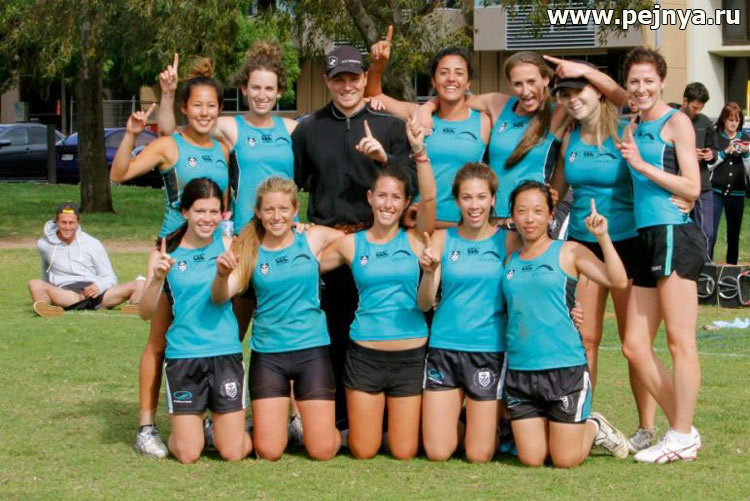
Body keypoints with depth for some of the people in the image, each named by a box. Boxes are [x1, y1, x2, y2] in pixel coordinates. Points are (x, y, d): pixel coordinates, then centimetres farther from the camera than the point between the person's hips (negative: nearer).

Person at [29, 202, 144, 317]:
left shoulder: (93, 244, 11)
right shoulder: (44, 245, 13)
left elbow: (110, 278, 13)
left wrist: (99, 286, -9)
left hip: (95, 292, 1)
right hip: (64, 295, -1)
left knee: (140, 284, -24)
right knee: (35, 284, -32)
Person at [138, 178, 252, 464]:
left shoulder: (227, 245, 4)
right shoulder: (165, 254, 0)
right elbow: (146, 313, -5)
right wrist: (157, 279, -22)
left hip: (225, 354, 1)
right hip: (182, 356, -1)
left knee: (233, 453, 1)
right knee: (187, 455, 0)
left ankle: (220, 427, 33)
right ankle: (194, 426, 32)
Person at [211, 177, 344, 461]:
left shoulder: (314, 239, 1)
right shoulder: (249, 251, 0)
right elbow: (220, 298, -12)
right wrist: (222, 274, -29)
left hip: (312, 350, 0)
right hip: (267, 354, 0)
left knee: (323, 450, -3)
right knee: (269, 452, -4)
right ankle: (276, 421, 30)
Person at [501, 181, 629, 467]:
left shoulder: (569, 253, 1)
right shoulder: (510, 260, 12)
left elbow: (618, 281, -10)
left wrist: (602, 237, -17)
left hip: (565, 368, -3)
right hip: (519, 370, 4)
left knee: (565, 460, 0)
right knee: (531, 459, 0)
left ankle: (593, 428, 30)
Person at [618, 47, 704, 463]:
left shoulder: (676, 122, -2)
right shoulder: (633, 129, 20)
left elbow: (692, 188, -8)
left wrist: (642, 165, -9)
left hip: (675, 236, -8)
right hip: (647, 240, 8)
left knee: (680, 341, -5)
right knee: (635, 347, 6)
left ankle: (682, 437, 0)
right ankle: (682, 430, 14)